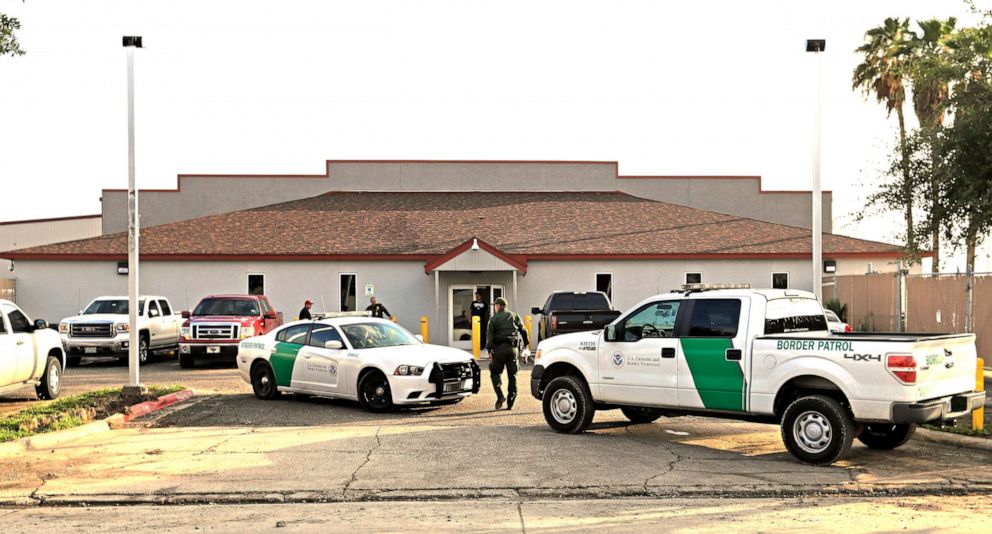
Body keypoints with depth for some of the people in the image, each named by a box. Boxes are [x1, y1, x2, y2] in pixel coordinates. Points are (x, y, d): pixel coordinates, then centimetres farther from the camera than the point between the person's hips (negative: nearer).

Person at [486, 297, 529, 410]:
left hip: (499, 348, -3)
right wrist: (526, 343, 17)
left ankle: (500, 396, -10)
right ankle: (510, 403, 6)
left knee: (495, 372, 9)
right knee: (512, 375, 7)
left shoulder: (494, 319, 2)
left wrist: (489, 351, -7)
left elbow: (489, 336, -5)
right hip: (512, 348, 3)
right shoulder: (515, 317, 13)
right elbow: (523, 331, 12)